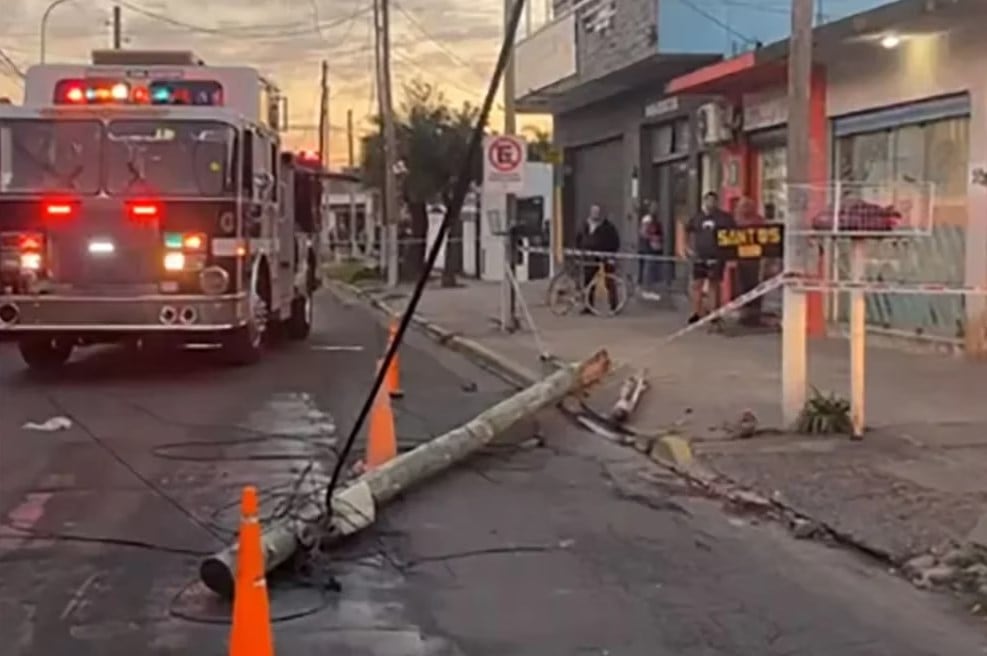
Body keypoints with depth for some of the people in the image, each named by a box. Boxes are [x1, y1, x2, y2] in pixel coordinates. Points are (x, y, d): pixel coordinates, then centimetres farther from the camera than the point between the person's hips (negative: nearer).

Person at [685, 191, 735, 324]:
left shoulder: (724, 218, -2)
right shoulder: (697, 218, 7)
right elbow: (687, 231, 19)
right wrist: (688, 247, 10)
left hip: (716, 257, -2)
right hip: (699, 257, 3)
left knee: (714, 284, 5)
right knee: (697, 284, 0)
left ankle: (715, 313, 13)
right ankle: (697, 313, 4)